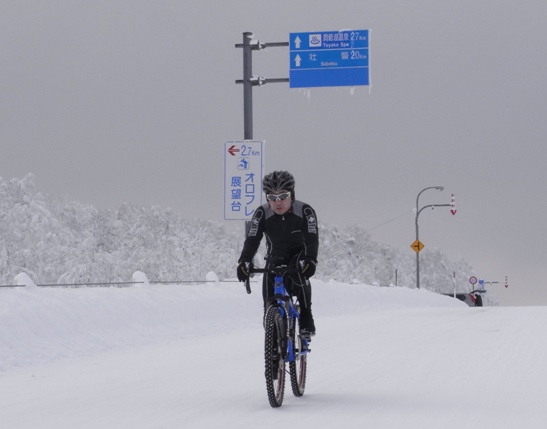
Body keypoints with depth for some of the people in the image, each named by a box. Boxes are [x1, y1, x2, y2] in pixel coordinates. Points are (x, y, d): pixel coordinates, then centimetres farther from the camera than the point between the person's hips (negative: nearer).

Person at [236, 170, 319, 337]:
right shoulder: (262, 214, -18)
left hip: (298, 256, -2)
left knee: (299, 273, -36)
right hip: (275, 259, 2)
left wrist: (310, 260, -51)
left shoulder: (305, 211, -23)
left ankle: (306, 321, -25)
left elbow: (312, 239, -33)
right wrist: (244, 261, -42)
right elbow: (252, 239, -24)